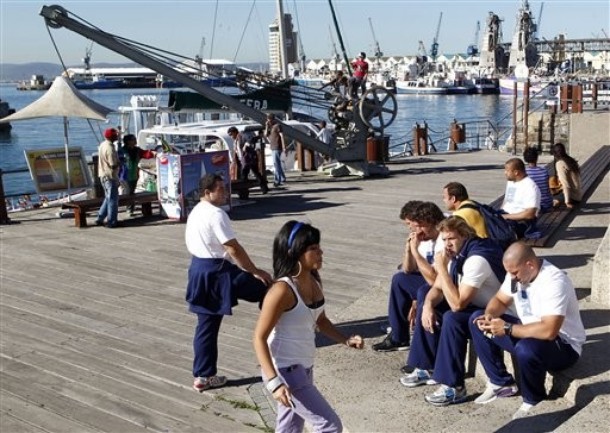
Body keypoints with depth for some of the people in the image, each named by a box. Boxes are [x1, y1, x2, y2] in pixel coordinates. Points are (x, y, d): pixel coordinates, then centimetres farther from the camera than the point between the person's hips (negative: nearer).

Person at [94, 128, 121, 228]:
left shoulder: (102, 145, 8)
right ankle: (111, 222, 6)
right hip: (110, 176, -9)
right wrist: (119, 163, -4)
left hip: (103, 175, 9)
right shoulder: (110, 148, -20)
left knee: (108, 198, 19)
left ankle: (100, 219, 20)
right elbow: (113, 165, -23)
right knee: (113, 199, 1)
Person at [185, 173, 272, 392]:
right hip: (218, 272, -10)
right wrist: (255, 271, -13)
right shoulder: (215, 214, -17)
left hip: (198, 270, 10)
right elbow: (233, 248, -20)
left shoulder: (195, 212, 13)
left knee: (206, 325, 16)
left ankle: (203, 376, 23)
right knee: (267, 289, 3)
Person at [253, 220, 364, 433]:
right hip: (285, 371, -9)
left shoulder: (314, 280, 0)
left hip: (304, 368, 9)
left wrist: (346, 340, 0)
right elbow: (259, 338, -21)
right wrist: (274, 382, -28)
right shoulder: (282, 290, -25)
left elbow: (320, 320, 16)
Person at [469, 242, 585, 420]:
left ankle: (533, 401, -10)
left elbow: (548, 331, -39)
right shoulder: (517, 271, -5)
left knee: (525, 349, -40)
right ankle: (501, 383, 6)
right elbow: (500, 300, 7)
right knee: (477, 320, 0)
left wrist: (507, 329, -31)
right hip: (528, 332, 8)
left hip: (563, 345, -8)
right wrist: (489, 316, -15)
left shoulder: (554, 282, -31)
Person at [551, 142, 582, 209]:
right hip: (579, 196, 8)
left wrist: (567, 202, -21)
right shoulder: (572, 161, 11)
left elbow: (565, 184, -19)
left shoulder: (560, 163, -12)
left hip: (572, 196, -8)